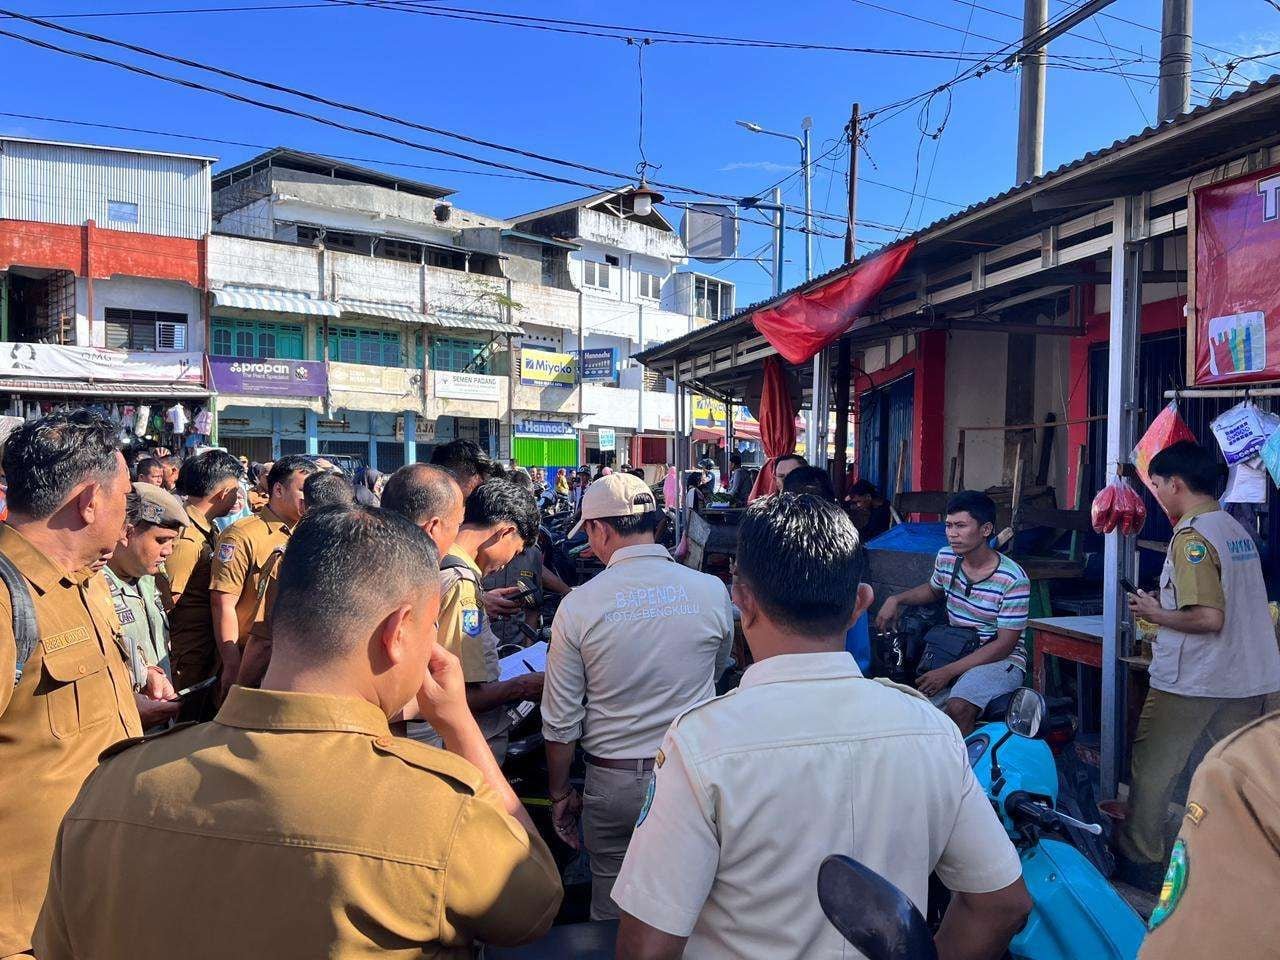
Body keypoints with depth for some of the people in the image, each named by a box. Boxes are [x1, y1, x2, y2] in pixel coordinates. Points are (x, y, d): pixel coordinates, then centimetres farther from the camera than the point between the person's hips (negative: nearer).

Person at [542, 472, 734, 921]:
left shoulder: (577, 606, -12)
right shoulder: (712, 591, -9)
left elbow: (561, 722, -6)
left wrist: (560, 793, 9)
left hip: (613, 782, -1)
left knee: (611, 912, 19)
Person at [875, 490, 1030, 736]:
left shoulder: (1013, 579, -16)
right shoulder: (945, 558, 1)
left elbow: (1004, 644, -16)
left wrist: (948, 672, -23)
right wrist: (896, 600, 7)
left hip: (999, 661, -5)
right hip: (954, 654, 5)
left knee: (958, 707, -34)